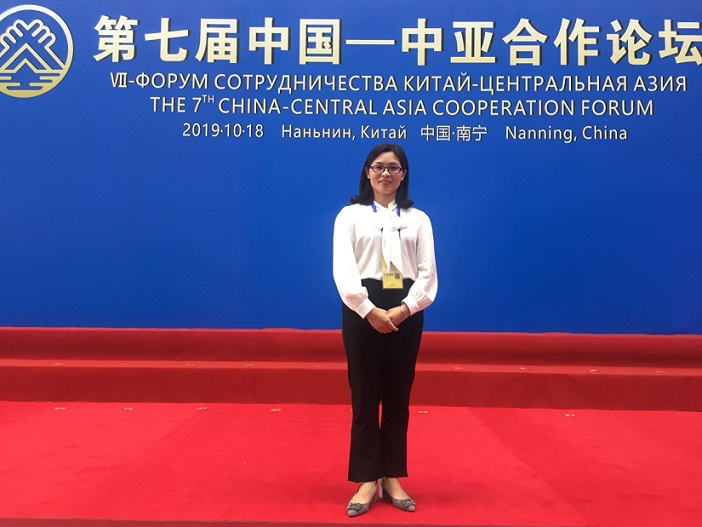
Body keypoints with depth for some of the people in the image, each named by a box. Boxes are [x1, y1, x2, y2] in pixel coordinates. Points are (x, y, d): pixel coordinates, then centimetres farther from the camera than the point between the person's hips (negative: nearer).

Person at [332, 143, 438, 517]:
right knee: (364, 396, 2)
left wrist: (404, 308, -14)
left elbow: (427, 272, 2)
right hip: (362, 310, -2)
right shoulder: (350, 215, 6)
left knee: (398, 396, 8)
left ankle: (392, 478, 20)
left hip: (404, 312, 2)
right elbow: (342, 269, -6)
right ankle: (367, 480, 13)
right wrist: (369, 310, -18)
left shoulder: (418, 219, 11)